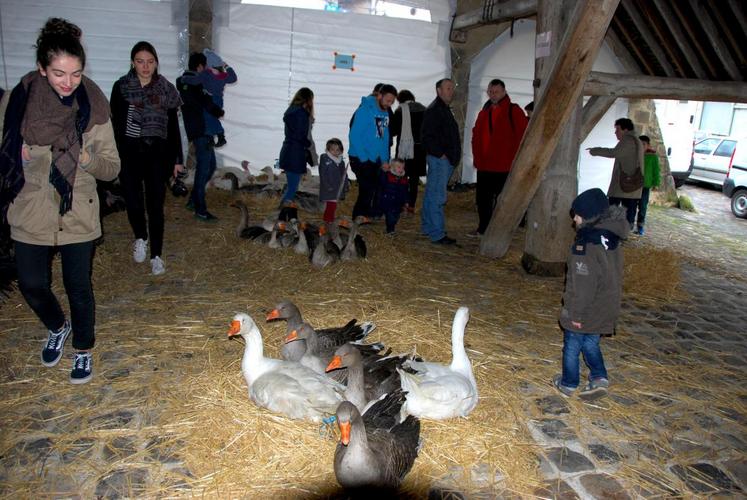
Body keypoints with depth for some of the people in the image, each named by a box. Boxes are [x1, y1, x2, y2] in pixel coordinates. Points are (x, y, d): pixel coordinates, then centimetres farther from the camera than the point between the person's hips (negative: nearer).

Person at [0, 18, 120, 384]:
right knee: (32, 285, 11)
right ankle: (58, 329, 43)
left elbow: (112, 168, -6)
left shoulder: (93, 106, -8)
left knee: (79, 288, 8)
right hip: (30, 215, 2)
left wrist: (87, 158, -25)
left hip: (78, 216, -1)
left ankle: (83, 351, 32)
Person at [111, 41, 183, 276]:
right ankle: (140, 239, 30)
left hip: (157, 153, 0)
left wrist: (177, 159, 7)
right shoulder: (121, 87, 1)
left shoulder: (166, 89, 4)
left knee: (156, 205, 0)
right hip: (129, 153, 0)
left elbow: (173, 127, 8)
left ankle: (156, 255, 10)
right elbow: (115, 124, 1)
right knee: (133, 202, -2)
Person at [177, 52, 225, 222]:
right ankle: (200, 210, 2)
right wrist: (220, 112, -1)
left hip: (200, 131, 10)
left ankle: (193, 200, 25)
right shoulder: (194, 83, -15)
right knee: (203, 169, -4)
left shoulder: (184, 82, 15)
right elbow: (208, 104, -19)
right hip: (202, 131, -10)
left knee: (210, 165, 18)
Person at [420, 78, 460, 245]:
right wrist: (440, 154, -18)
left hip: (445, 159, 10)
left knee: (431, 195, 14)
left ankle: (428, 228, 23)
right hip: (439, 158, -10)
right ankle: (437, 234, -9)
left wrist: (453, 156, 17)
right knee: (437, 196, -10)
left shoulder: (444, 109, 22)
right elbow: (426, 136, -19)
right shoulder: (434, 110, -11)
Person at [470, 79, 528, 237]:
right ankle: (483, 228, 25)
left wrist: (514, 158, -11)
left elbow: (522, 134, -7)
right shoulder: (484, 112, 15)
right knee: (482, 198, 12)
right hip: (484, 165, 6)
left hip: (503, 166, -6)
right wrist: (477, 157, 8)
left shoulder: (513, 111, -3)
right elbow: (476, 135, 20)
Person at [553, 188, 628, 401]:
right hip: (607, 308, 8)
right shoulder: (612, 238, 1)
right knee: (590, 343, 24)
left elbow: (583, 283, -26)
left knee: (572, 345, 12)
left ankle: (568, 384, 26)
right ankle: (599, 377, 17)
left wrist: (576, 313, -17)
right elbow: (615, 274, 12)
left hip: (585, 312, -7)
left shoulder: (586, 243, -27)